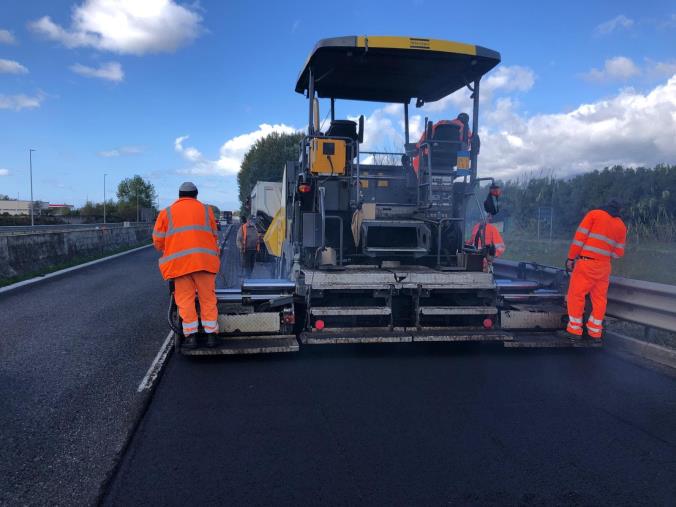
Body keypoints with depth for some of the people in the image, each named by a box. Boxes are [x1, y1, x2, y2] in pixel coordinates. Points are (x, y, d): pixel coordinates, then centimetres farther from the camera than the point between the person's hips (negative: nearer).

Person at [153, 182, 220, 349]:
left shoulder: (167, 213, 12)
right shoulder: (206, 210, 14)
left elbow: (158, 240, 9)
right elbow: (214, 236, 14)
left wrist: (168, 251, 28)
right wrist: (213, 254, 29)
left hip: (179, 261, 0)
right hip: (204, 260, 0)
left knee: (185, 299, 6)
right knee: (207, 298, 7)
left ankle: (190, 336, 4)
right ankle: (211, 335, 8)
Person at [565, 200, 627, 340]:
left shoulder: (594, 214, 2)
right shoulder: (621, 226, 12)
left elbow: (580, 236, -7)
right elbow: (618, 253, 10)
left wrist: (571, 258, -5)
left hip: (586, 263, -4)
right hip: (604, 266, 4)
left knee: (576, 294, 2)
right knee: (599, 297, 12)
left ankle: (575, 328, 4)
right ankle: (595, 330, 17)